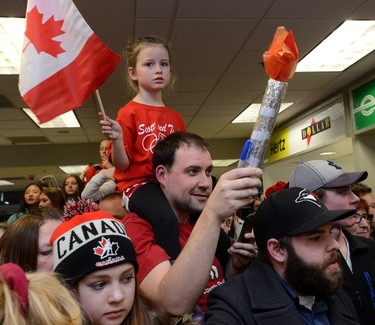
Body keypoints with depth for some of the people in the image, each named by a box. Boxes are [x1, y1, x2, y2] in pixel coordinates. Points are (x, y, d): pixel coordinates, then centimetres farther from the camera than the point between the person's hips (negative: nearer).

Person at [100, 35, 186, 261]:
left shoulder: (176, 118, 16)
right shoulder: (129, 113, -1)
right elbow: (122, 165, -6)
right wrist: (117, 140, -22)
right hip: (138, 185, -6)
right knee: (166, 218, -34)